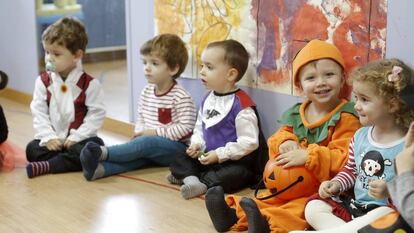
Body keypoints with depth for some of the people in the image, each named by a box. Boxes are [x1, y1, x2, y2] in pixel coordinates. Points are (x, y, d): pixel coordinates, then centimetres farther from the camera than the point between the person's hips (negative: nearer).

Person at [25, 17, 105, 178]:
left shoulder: (89, 83, -6)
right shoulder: (43, 81, 3)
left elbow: (96, 114, -9)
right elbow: (39, 112, -1)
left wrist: (76, 137, -16)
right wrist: (48, 137, -13)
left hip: (78, 139, -2)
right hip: (53, 140, 2)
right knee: (32, 149, -23)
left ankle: (46, 166, -30)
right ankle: (71, 162, -24)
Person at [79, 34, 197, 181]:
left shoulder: (180, 97, -11)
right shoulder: (146, 92, 12)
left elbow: (185, 128, -17)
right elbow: (141, 119, 19)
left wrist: (156, 132, -16)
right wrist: (140, 132, -3)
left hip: (177, 147, -5)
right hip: (149, 144, 5)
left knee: (146, 143, -32)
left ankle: (102, 152, -41)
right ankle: (100, 168, -51)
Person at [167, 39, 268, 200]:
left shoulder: (241, 104, -19)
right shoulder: (208, 99, 6)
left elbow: (249, 142, -21)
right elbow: (199, 128, 18)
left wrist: (220, 154, -21)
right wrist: (196, 144, -3)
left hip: (236, 162, -8)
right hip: (208, 157, 8)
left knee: (234, 174, -35)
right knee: (180, 160, -1)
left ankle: (188, 177, -29)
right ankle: (192, 179, -26)